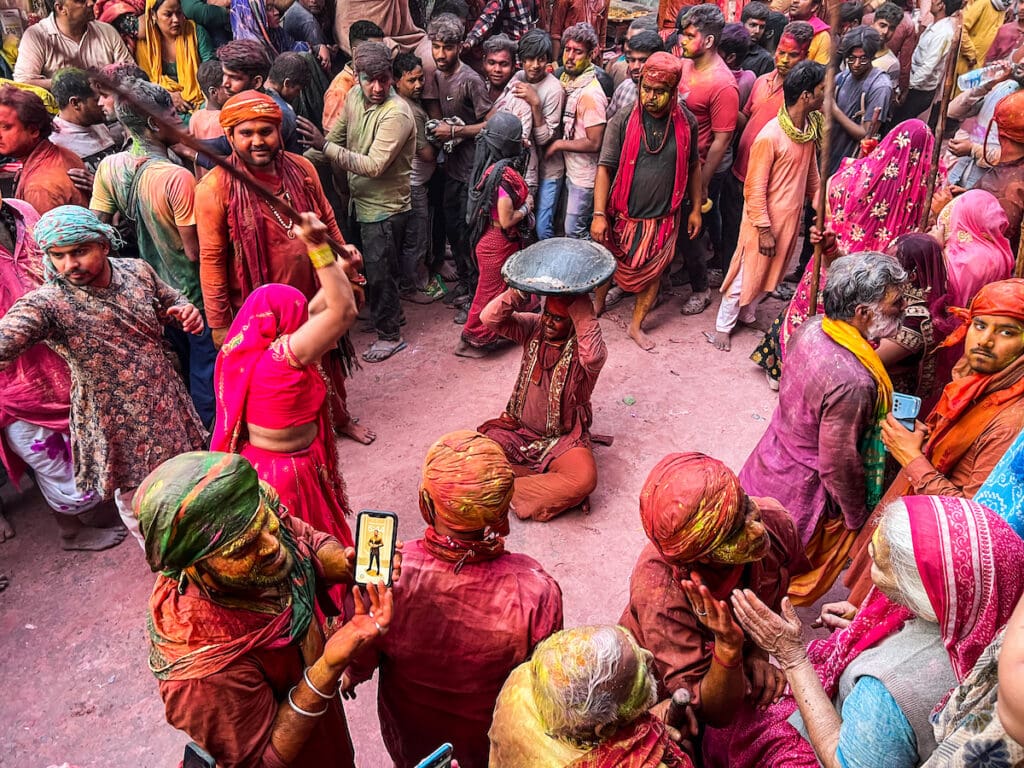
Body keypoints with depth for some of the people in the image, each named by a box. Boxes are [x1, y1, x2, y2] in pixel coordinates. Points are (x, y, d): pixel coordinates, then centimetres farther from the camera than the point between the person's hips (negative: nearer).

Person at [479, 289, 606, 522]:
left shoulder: (581, 345, -16)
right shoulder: (533, 328, -5)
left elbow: (595, 357, -42)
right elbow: (489, 318, -17)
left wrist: (580, 306, -40)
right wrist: (521, 292, -33)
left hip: (565, 437, -3)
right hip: (519, 428, 4)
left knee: (584, 478, -32)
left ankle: (508, 490, -15)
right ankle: (556, 490, -12)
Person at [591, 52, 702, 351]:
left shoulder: (686, 122, -6)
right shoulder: (623, 121, -13)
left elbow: (693, 167, 7)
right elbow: (605, 167, -13)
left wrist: (695, 209, 9)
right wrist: (599, 215, -19)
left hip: (664, 218, 2)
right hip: (623, 215, -1)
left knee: (653, 273, 10)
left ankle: (636, 325, 29)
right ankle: (598, 302, 45)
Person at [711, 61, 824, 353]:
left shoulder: (811, 127, -2)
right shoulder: (770, 136, -25)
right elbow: (754, 189, -21)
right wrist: (764, 229, -19)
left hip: (790, 217, 7)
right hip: (765, 219, -7)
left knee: (771, 272, 20)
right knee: (747, 272, 6)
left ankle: (746, 313, 39)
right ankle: (723, 326, 21)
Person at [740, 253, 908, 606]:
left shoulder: (811, 328, -15)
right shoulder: (853, 383, -39)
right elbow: (839, 465, -27)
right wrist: (858, 516, -9)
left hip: (771, 456, 7)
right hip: (804, 492, -7)